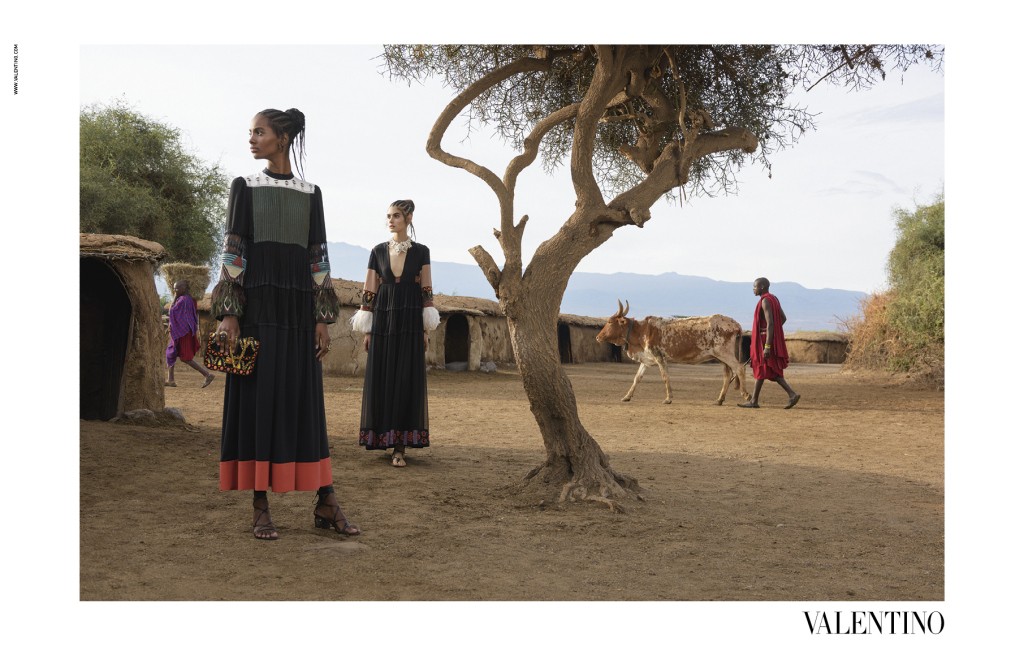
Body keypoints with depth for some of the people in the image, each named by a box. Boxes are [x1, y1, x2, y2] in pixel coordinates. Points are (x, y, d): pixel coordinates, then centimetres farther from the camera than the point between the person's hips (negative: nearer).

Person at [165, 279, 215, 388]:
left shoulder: (183, 300, -17)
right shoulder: (189, 299, 11)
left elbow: (171, 312, -13)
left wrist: (174, 298, -7)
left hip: (182, 333, -10)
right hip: (183, 331, 10)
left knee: (185, 357, -8)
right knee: (170, 353, 13)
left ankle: (208, 374, -9)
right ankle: (170, 380, 14)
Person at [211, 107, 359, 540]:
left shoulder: (310, 193, 10)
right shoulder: (244, 187, 6)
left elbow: (318, 257, 8)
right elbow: (232, 252, 0)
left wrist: (323, 318, 2)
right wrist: (229, 314, -9)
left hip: (298, 307, 2)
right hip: (256, 305, -1)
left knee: (305, 401, 3)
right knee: (257, 399, -2)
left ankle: (326, 504, 7)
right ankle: (260, 508, 4)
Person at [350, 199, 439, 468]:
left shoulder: (421, 252, 4)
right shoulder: (378, 251, 7)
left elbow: (426, 290, 3)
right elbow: (369, 291, 7)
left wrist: (426, 329, -3)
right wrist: (367, 329, 2)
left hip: (410, 321, -2)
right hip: (383, 319, 2)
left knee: (406, 380, -5)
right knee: (380, 378, 2)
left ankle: (400, 446, -5)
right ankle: (382, 438, 14)